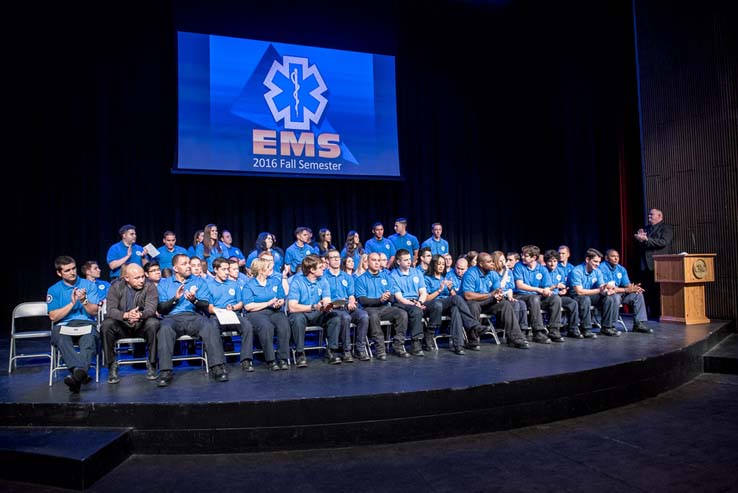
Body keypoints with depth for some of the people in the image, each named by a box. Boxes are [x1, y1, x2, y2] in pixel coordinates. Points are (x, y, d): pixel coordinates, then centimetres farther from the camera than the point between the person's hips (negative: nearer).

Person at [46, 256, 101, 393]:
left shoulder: (89, 285, 12)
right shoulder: (53, 290, 14)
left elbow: (94, 311, 7)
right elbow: (53, 317, 4)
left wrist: (84, 300, -12)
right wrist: (72, 303, -7)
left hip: (86, 324, 0)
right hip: (63, 326, 1)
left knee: (90, 339, -37)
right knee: (61, 339, -36)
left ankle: (77, 373, -57)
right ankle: (81, 373, -54)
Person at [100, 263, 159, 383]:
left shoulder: (150, 287, -5)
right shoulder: (116, 287, -1)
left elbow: (150, 309, -17)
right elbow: (110, 310, -13)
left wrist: (140, 315, -42)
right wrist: (126, 315, -35)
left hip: (142, 325, -1)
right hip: (122, 326, 1)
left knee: (153, 323, -32)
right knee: (106, 325, -28)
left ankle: (151, 364, -17)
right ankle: (112, 365, -14)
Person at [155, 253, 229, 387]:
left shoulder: (199, 281, 20)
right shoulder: (164, 283, 18)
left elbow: (206, 306, 8)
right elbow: (160, 308, 6)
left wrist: (194, 300, -13)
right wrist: (175, 298, -9)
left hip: (194, 316, 1)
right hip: (172, 317, 0)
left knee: (211, 325, -32)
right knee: (165, 328, -35)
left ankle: (217, 367, -34)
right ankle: (165, 372, -36)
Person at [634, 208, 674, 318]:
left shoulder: (666, 228, 2)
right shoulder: (646, 228, 21)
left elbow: (663, 242, -14)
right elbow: (640, 245, 17)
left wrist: (646, 239, -18)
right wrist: (640, 238, -4)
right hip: (646, 264, 6)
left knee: (658, 291, -4)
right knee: (646, 291, 3)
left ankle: (659, 314, 2)